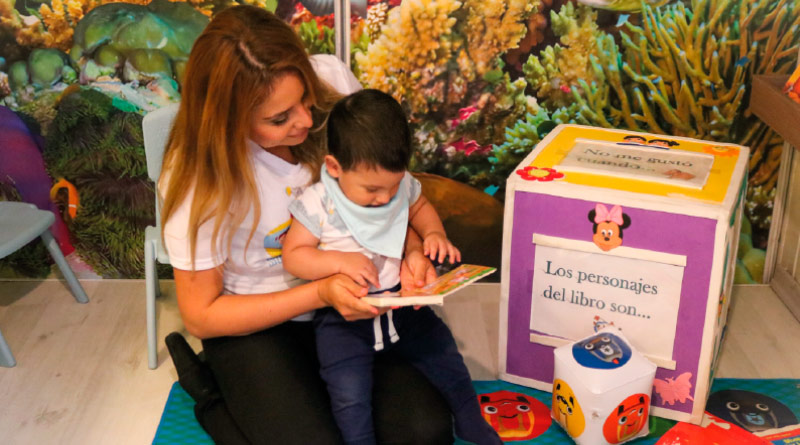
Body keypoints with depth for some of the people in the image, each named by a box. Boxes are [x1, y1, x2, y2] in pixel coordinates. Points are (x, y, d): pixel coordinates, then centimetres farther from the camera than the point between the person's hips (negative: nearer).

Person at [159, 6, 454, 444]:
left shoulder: (332, 80, -17)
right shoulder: (196, 178, -23)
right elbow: (201, 316, -15)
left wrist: (410, 248, -19)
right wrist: (319, 295, -27)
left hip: (352, 293, 3)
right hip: (258, 322, -3)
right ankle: (213, 395, 6)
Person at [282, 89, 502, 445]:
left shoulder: (401, 184, -5)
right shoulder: (317, 205, -18)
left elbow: (420, 208, 15)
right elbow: (293, 255, -13)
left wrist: (434, 234, -6)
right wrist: (339, 260, -29)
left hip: (400, 299, 4)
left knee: (442, 350, 7)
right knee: (350, 390, -19)